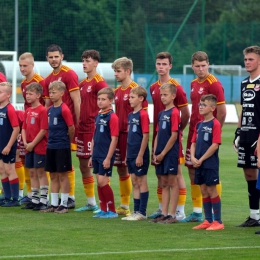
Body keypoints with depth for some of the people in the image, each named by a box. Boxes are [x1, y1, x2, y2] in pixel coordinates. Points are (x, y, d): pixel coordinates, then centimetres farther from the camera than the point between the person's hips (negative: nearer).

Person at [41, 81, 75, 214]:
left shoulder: (64, 109, -13)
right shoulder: (50, 110, 10)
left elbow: (71, 128, -11)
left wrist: (67, 141, 2)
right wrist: (52, 139, 9)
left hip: (62, 147, -8)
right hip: (51, 146, 8)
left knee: (62, 174, -1)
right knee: (53, 175, 11)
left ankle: (64, 204, 5)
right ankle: (54, 204, 16)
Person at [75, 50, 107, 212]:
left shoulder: (99, 83, -10)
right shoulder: (83, 84, 15)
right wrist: (79, 123, 13)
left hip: (94, 129, -9)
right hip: (83, 129, 9)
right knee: (84, 165, 12)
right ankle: (91, 203, 20)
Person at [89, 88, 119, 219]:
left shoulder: (112, 117, -12)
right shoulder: (98, 117, 12)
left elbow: (114, 139, -16)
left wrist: (108, 158, -18)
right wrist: (91, 155, 17)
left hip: (106, 156, -8)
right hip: (97, 155, 8)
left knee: (102, 182, -9)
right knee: (99, 182, 9)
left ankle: (112, 211, 0)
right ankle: (103, 210, 17)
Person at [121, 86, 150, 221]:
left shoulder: (143, 115, -13)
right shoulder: (130, 115, 12)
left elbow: (145, 136, -16)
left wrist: (140, 155, -18)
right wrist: (127, 154, 16)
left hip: (140, 155, -8)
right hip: (131, 154, 8)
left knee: (141, 182, -1)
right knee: (135, 183, 12)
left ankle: (142, 213, 4)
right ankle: (136, 211, 17)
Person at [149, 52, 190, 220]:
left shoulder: (176, 87, -10)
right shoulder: (153, 88, 11)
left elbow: (186, 113, -7)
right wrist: (157, 130, 10)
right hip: (158, 135, 7)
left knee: (176, 172, -5)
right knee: (160, 173, 11)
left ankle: (180, 211, -3)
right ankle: (162, 209, 20)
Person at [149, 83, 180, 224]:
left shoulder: (174, 113, -11)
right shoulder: (161, 114, 13)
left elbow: (174, 135, -15)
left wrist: (163, 153, -13)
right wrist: (155, 153, 6)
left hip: (171, 153, -8)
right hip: (161, 154, 8)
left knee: (172, 183, -2)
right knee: (164, 184, 11)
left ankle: (172, 215, 0)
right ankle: (164, 213, 14)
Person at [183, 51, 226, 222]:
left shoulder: (214, 84, -12)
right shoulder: (194, 84, 12)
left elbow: (222, 112, -15)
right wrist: (193, 129, 11)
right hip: (194, 134, 8)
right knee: (193, 170, 10)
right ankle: (197, 212, 19)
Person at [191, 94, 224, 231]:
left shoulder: (215, 124, -11)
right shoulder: (199, 125, 12)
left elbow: (215, 145, -17)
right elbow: (194, 143, 13)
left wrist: (201, 160, -16)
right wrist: (193, 158, -5)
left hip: (210, 164, -7)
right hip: (199, 164, 7)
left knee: (211, 190, -4)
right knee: (204, 191, 10)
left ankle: (218, 222, 3)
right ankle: (208, 221, 18)